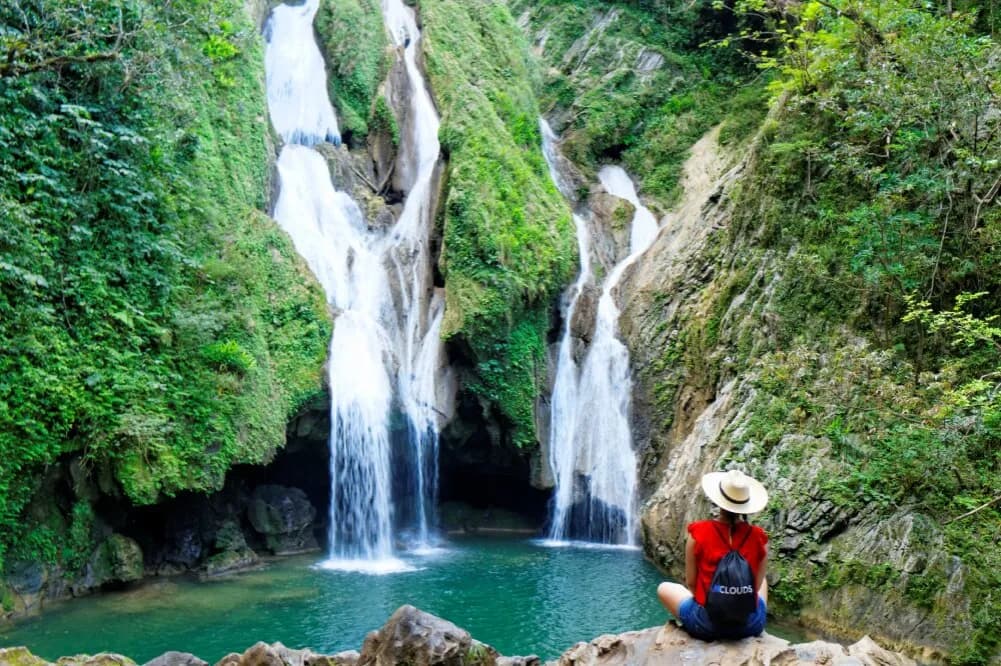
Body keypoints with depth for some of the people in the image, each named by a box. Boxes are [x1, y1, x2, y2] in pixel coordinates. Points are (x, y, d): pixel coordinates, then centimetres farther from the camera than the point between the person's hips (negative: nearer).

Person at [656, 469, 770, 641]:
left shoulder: (698, 532, -12)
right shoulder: (759, 537, -8)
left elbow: (691, 583, -3)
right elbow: (756, 586, 2)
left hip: (707, 625, -2)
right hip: (750, 625, 2)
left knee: (664, 588, 26)